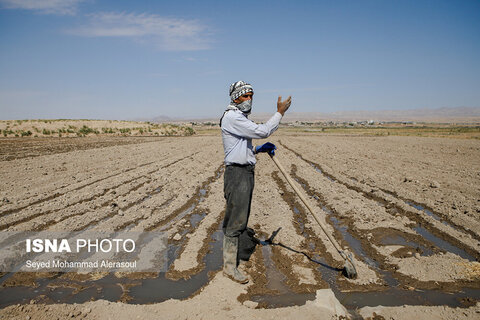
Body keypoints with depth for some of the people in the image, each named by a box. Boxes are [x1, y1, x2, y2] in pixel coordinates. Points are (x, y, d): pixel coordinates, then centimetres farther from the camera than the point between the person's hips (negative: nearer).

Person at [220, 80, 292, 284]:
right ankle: (229, 267, 3)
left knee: (240, 219, 15)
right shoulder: (232, 117, -13)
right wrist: (280, 113, -11)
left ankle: (230, 255, 28)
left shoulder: (241, 118, 21)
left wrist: (260, 149, 10)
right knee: (235, 221, -6)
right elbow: (262, 131, -21)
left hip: (246, 173, 10)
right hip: (237, 173, -10)